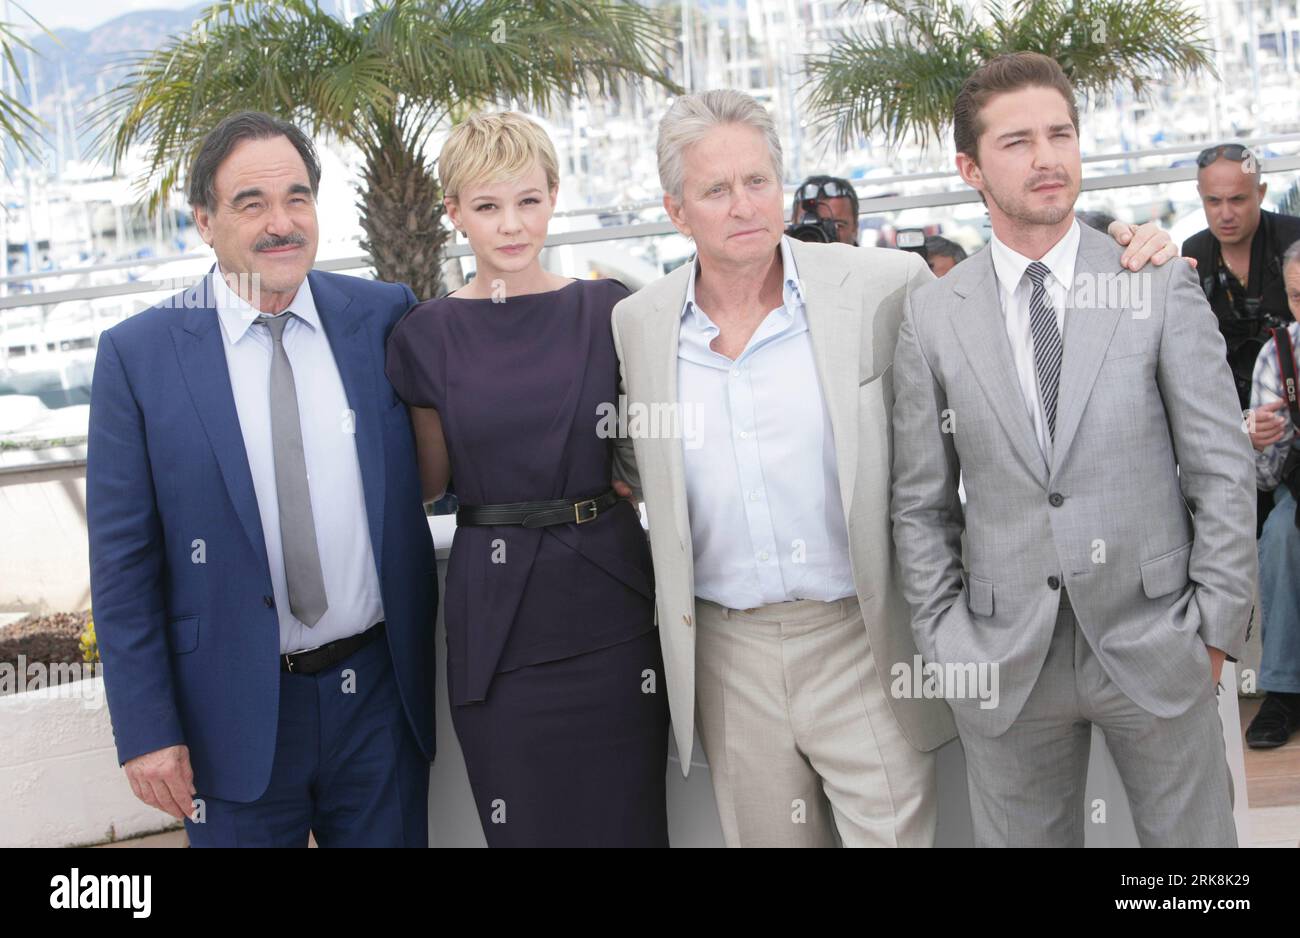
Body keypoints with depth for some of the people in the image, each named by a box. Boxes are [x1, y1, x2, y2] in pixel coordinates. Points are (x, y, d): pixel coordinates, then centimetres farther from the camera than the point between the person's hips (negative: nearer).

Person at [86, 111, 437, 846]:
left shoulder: (385, 317, 0)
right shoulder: (139, 356, -6)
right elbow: (122, 561, -4)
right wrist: (145, 729, -6)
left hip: (382, 694, 2)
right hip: (235, 714, -2)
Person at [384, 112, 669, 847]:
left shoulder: (610, 310, 2)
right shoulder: (428, 335, 2)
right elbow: (429, 481, 11)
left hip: (611, 599, 0)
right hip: (496, 614, 0)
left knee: (627, 818, 6)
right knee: (523, 821, 7)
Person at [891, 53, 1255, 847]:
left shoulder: (1162, 288, 0)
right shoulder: (933, 317, 2)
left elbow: (1224, 470, 0)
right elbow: (921, 503, 5)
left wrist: (1216, 625, -4)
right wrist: (946, 645, 0)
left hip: (1153, 644, 0)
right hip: (1004, 657, 1)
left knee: (1193, 836, 10)